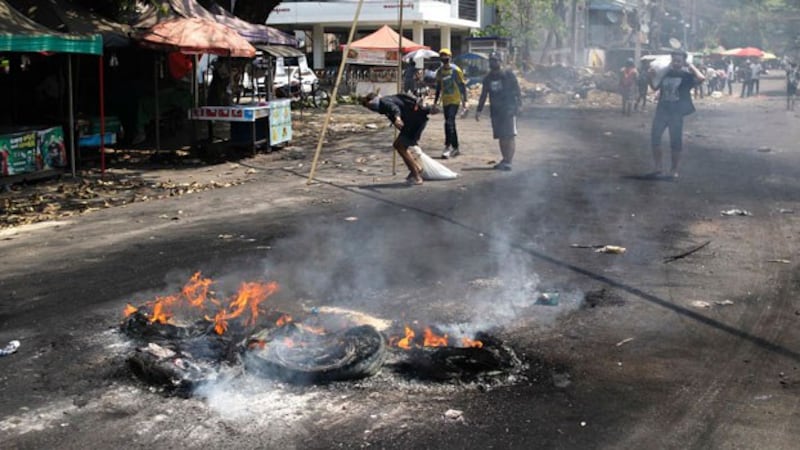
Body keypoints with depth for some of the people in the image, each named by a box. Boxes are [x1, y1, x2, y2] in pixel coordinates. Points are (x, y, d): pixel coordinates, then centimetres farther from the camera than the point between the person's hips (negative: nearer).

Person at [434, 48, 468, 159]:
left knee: (449, 123, -16)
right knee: (451, 124, 11)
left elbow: (462, 85, -6)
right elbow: (438, 87, 16)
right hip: (445, 101, 6)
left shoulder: (455, 70, -9)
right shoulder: (439, 72, 7)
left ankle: (448, 147, -17)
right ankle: (455, 148, 20)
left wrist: (464, 100, -8)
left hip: (454, 101, -6)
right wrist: (435, 101, 15)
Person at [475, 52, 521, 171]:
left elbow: (517, 90, -1)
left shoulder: (508, 75, 0)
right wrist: (479, 110, 14)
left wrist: (518, 104, -13)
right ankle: (505, 160, 15)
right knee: (501, 137, 7)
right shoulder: (488, 78, 13)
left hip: (509, 109, -5)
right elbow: (483, 95, 18)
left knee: (509, 136, -10)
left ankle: (508, 162, -13)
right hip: (495, 111, 5)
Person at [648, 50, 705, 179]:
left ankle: (674, 170, 17)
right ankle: (657, 168, 11)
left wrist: (692, 67, -10)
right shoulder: (665, 73, 8)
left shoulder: (686, 76, -5)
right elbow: (655, 88, 18)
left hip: (676, 113, -4)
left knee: (676, 142, 2)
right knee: (654, 138, -1)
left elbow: (701, 78, -23)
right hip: (661, 111, 4)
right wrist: (652, 77, -1)